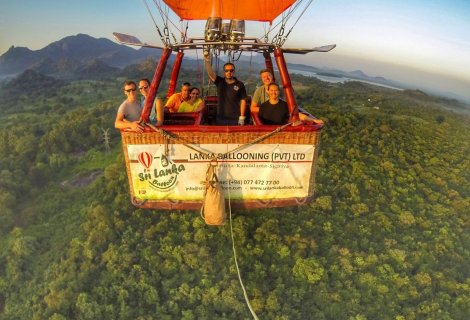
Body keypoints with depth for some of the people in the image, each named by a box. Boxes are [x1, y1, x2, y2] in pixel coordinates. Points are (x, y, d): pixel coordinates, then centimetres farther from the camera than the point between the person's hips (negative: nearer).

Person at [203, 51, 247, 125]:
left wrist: (242, 117, -6)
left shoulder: (240, 85, -1)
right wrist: (207, 60, -28)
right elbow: (210, 73, -11)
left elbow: (243, 101, 0)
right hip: (220, 119, 2)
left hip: (235, 119, -2)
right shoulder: (219, 82, 4)